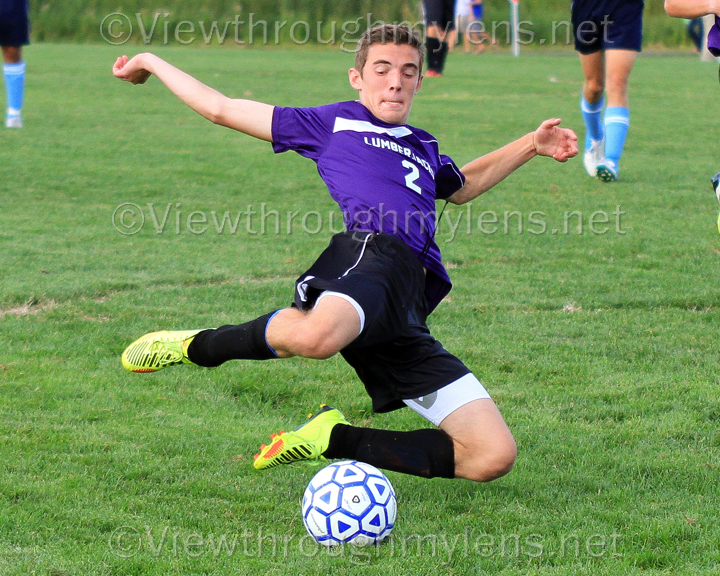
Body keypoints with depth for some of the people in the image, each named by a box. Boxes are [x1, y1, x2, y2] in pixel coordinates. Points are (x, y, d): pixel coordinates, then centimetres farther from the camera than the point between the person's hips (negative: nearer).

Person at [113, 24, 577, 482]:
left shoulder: (425, 149, 38)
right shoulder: (332, 122, 23)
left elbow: (462, 186, 61)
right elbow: (222, 109, 27)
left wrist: (531, 146, 53)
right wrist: (152, 62, 33)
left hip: (409, 310, 6)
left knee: (494, 456, -9)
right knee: (316, 334, -46)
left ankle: (334, 439, 2)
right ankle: (197, 347, -13)